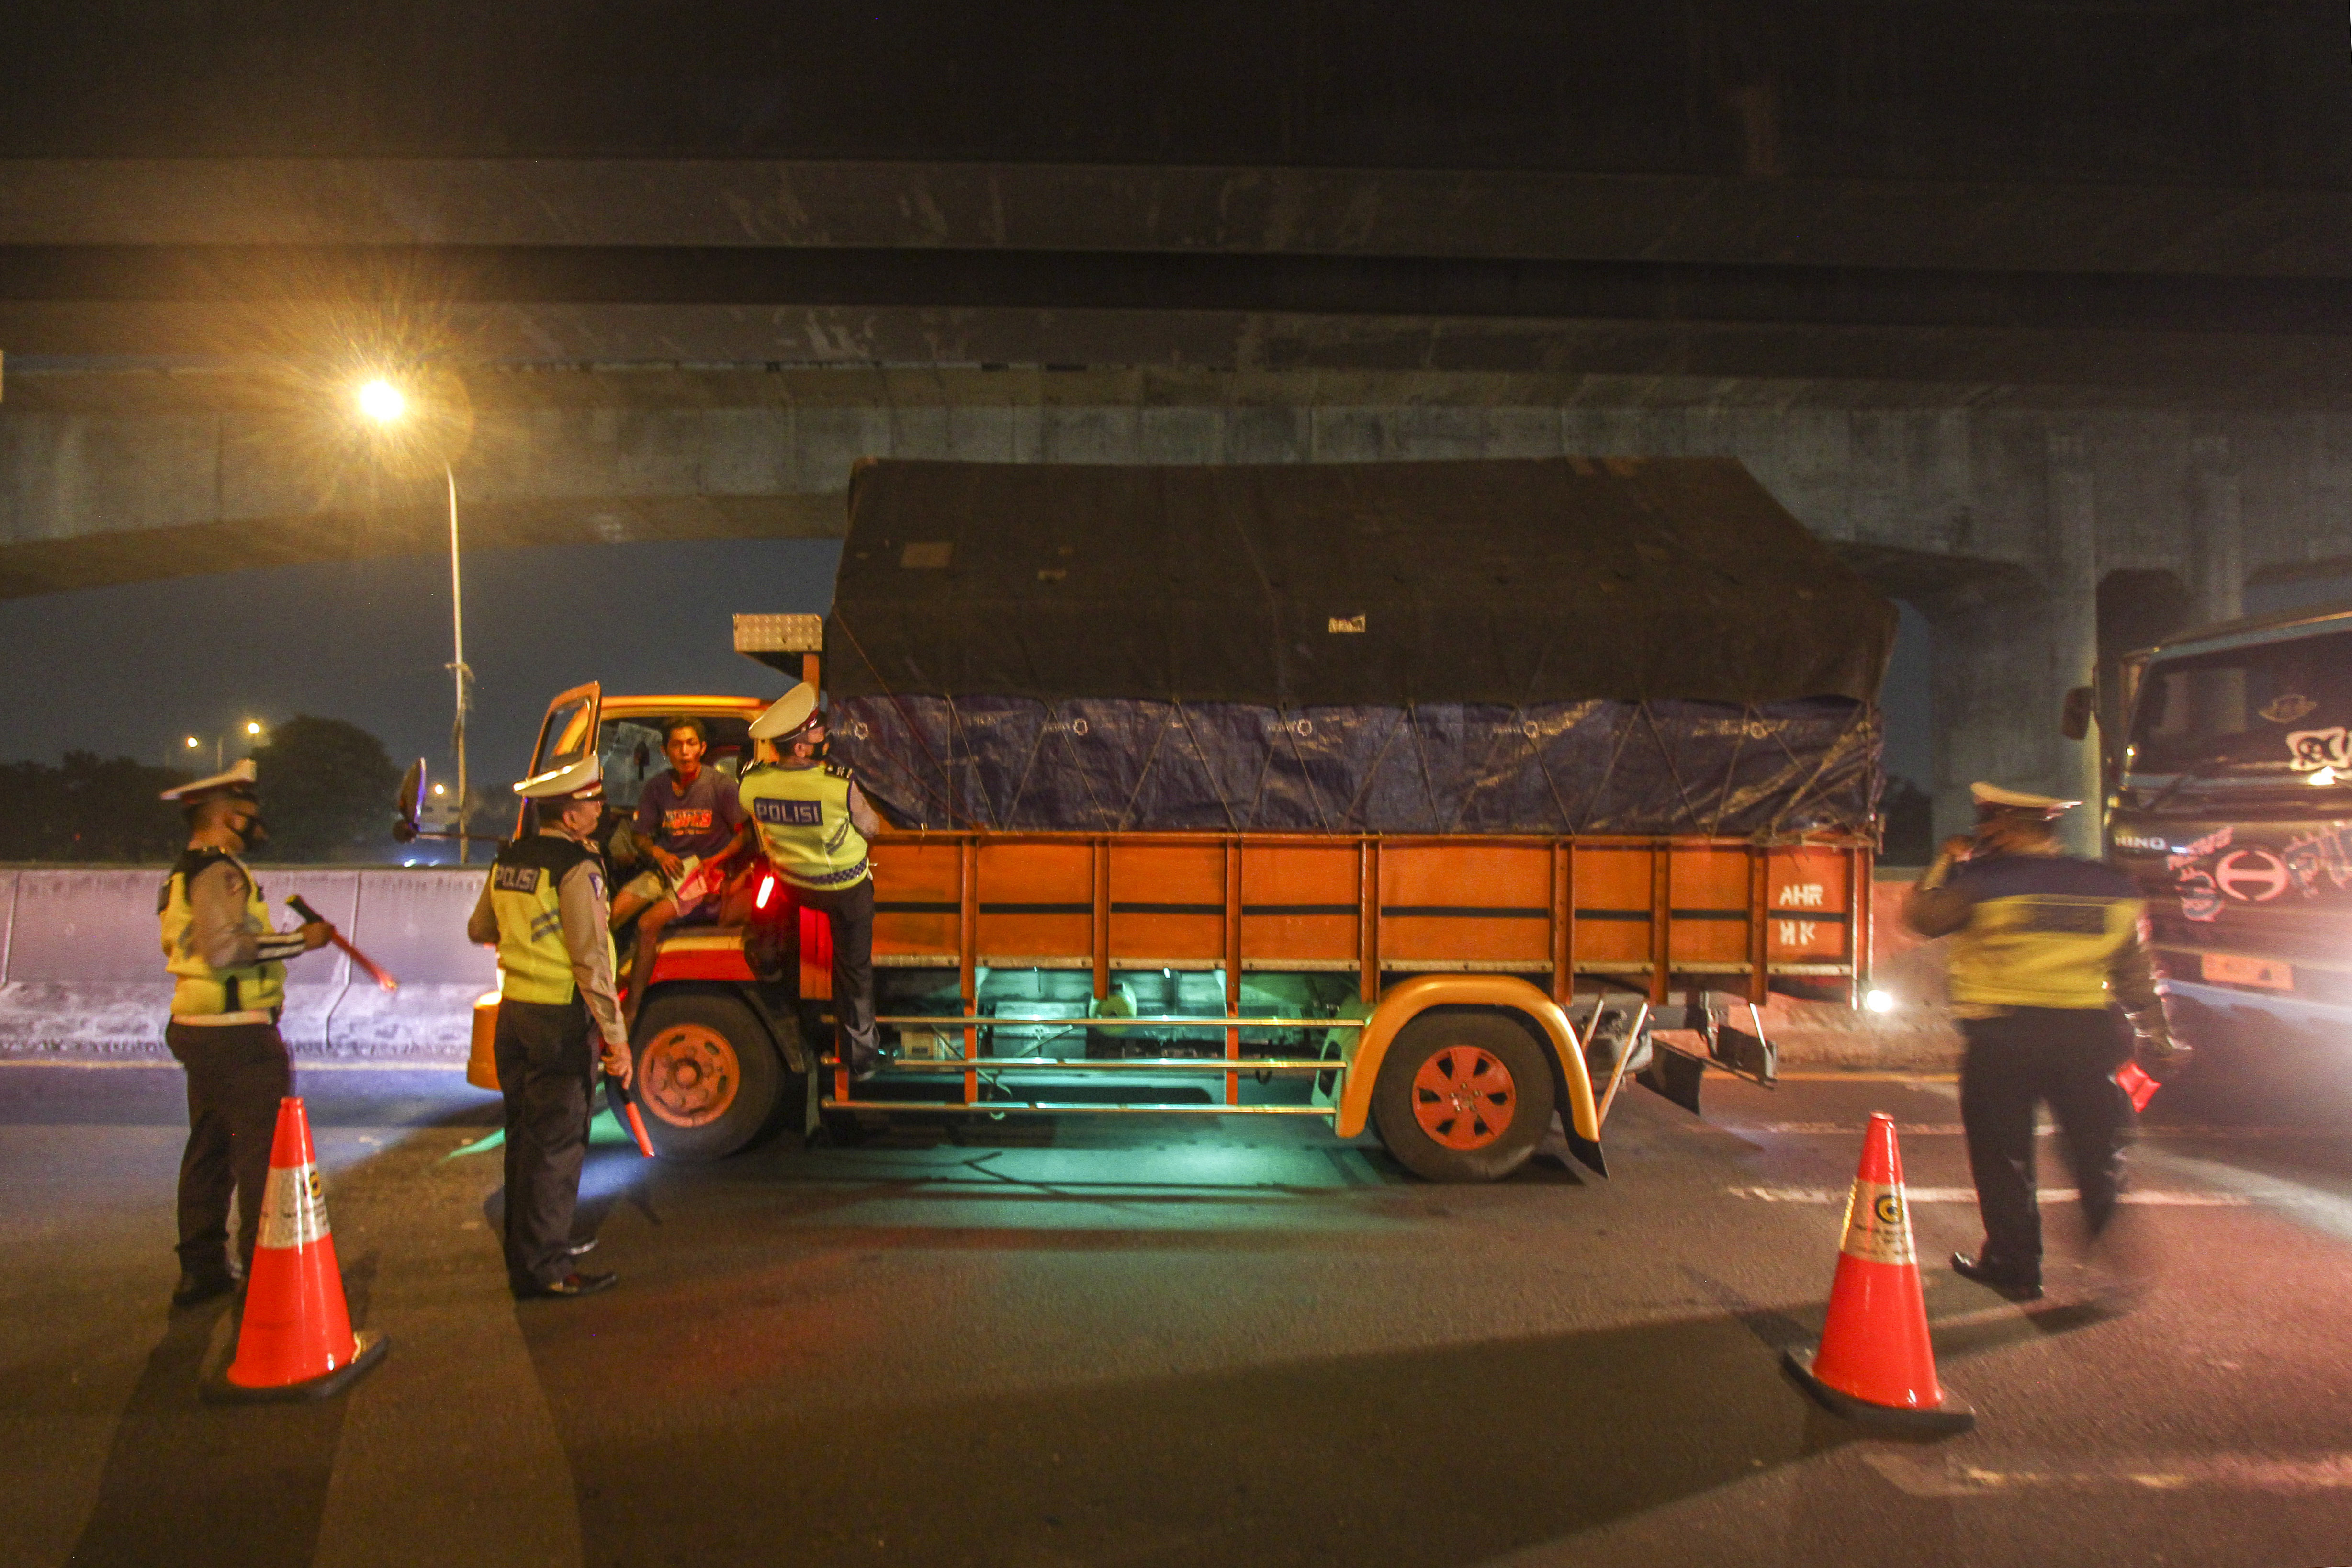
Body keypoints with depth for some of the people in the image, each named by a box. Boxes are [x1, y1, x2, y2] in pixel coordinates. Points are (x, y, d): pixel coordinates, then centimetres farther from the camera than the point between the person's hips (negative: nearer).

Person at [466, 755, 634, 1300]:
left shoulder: (508, 860, 8)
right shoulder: (577, 867, -16)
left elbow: (479, 930, 21)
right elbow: (591, 959, -20)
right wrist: (616, 1037, -17)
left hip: (512, 1011, 8)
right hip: (560, 1018, -8)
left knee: (525, 1138, 18)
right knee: (557, 1144, -2)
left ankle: (528, 1251, 30)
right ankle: (545, 1269, 2)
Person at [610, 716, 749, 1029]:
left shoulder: (721, 785, -5)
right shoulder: (657, 786, 8)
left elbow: (745, 833, -3)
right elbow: (640, 833, 16)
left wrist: (716, 859, -16)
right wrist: (658, 853, -5)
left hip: (705, 868, -5)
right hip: (667, 865, 5)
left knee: (649, 923, -26)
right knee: (610, 915, -18)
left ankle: (630, 1010, -17)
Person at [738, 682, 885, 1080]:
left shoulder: (749, 785, -21)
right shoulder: (840, 785, -33)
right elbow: (871, 828, -15)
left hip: (794, 885, 4)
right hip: (848, 887, -3)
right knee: (854, 966, 14)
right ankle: (861, 1056, 28)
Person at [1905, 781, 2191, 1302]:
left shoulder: (1983, 881, -9)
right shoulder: (2112, 886, 7)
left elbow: (1922, 916, 2)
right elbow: (2137, 972, 12)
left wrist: (1947, 862, 12)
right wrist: (2157, 1037, 18)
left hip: (2003, 1033, -4)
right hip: (2087, 1033, 4)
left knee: (2003, 1155, 8)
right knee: (2098, 1153, 15)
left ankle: (2015, 1267, 12)